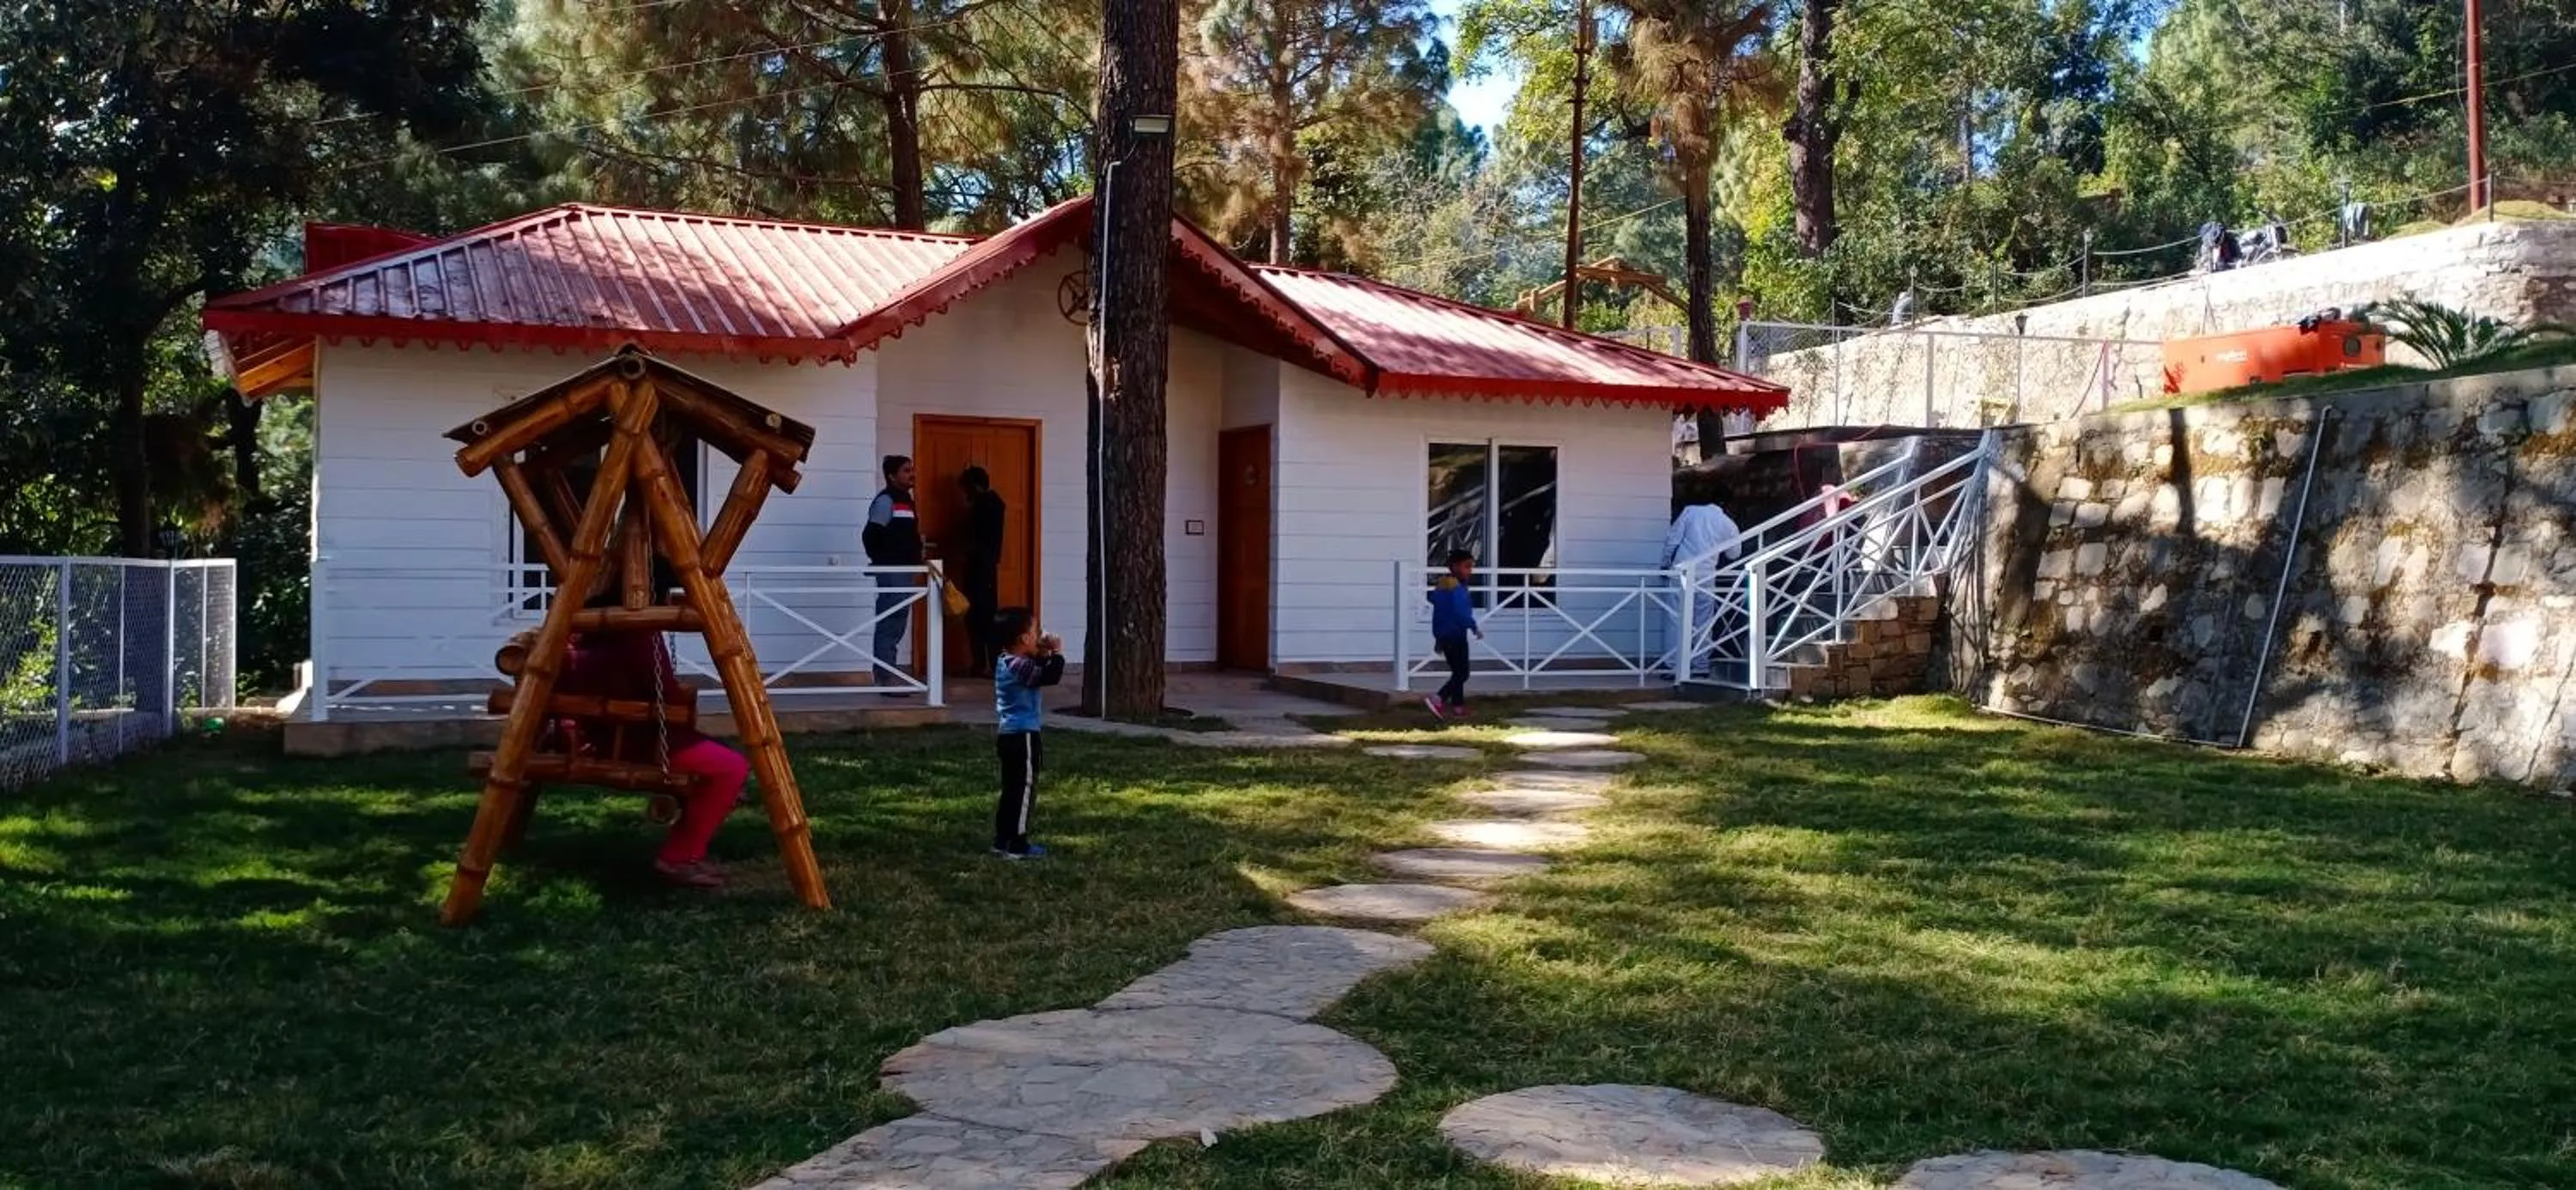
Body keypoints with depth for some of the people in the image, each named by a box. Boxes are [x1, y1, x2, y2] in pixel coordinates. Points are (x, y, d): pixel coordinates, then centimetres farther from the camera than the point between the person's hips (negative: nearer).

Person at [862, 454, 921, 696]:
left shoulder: (905, 500, 18)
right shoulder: (886, 500, -11)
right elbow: (870, 536, -18)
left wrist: (914, 567, 15)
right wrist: (882, 563, -12)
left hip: (904, 572, 9)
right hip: (892, 572, -9)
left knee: (895, 626, 12)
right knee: (889, 626, -8)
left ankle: (889, 676, 19)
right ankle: (886, 679, -7)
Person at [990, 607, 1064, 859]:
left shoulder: (1006, 661, 11)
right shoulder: (1019, 666, -20)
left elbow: (1036, 670, 24)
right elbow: (1050, 676, -26)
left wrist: (1043, 654, 10)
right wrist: (1057, 653, -13)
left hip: (1009, 735, 10)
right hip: (1023, 736, -10)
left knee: (1012, 790, 16)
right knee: (1024, 790, -4)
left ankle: (1002, 840, 20)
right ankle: (1017, 845, -2)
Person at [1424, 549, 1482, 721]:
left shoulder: (1441, 585, 14)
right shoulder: (1458, 588, -15)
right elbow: (1461, 612, -26)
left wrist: (1438, 638, 22)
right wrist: (1474, 627, -15)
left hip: (1443, 634, 9)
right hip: (1455, 635, -9)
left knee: (1457, 672, 16)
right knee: (1461, 673, -5)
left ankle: (1457, 707, 17)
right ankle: (1438, 700, -16)